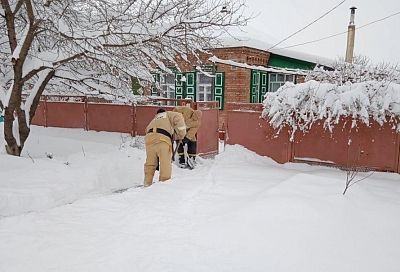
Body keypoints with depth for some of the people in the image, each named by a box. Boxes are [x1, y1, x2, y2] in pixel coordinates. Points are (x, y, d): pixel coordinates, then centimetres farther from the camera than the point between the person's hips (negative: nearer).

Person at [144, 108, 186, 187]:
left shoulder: (154, 119, 41)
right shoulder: (168, 114, 28)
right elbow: (178, 117, 7)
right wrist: (181, 134, 14)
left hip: (149, 138, 5)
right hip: (162, 139, -5)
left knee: (150, 164, 14)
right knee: (165, 164, -2)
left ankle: (147, 184, 18)